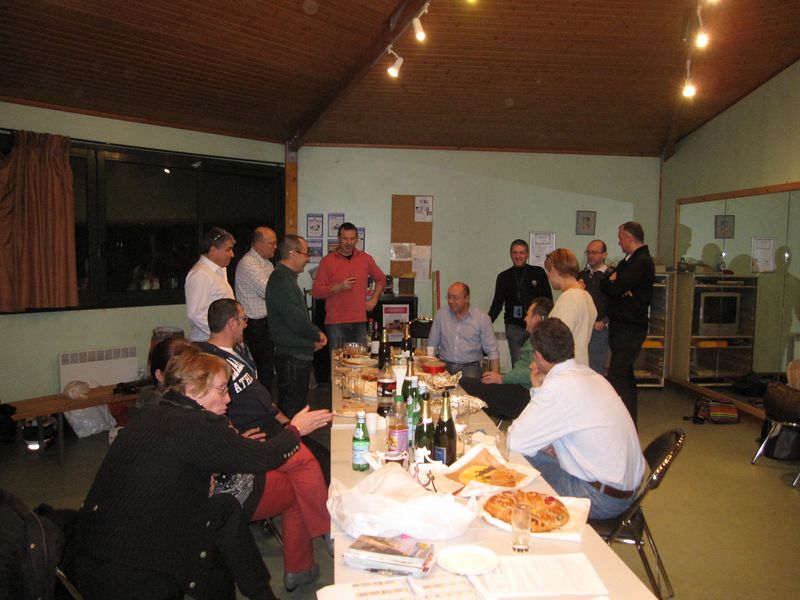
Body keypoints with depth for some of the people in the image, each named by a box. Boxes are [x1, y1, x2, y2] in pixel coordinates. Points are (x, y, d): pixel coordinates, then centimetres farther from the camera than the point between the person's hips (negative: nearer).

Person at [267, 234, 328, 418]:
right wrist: (318, 335, -7)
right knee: (292, 408, -3)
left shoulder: (287, 277, 16)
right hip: (292, 356, -10)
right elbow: (296, 320, -24)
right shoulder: (281, 281, -19)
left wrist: (314, 335, 9)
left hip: (298, 354, 10)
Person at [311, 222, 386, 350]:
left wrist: (374, 300, 11)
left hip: (359, 321, 3)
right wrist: (339, 287, -16)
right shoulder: (327, 261, -1)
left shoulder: (366, 259, 9)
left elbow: (381, 279, 23)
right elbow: (316, 291, -4)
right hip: (335, 322, -2)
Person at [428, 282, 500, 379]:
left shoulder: (482, 318, 2)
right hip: (444, 365, 1)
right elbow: (431, 345, 13)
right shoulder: (440, 315, 9)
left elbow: (492, 352, 1)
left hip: (470, 366, -1)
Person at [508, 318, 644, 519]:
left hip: (602, 497, -8)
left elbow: (515, 442, -18)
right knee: (530, 457, 10)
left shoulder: (558, 386, -22)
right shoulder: (590, 374, 4)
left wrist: (536, 389, -10)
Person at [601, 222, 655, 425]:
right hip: (622, 326, 10)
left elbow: (614, 289, -21)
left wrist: (610, 282, 0)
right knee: (625, 376, 16)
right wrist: (613, 282, -9)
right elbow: (606, 286, 12)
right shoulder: (628, 261, 18)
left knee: (617, 378, -12)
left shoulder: (642, 262, -15)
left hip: (630, 329, -10)